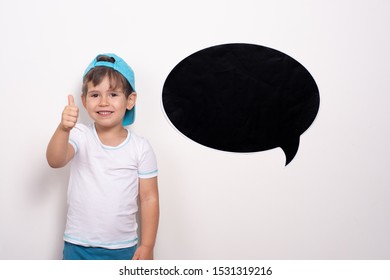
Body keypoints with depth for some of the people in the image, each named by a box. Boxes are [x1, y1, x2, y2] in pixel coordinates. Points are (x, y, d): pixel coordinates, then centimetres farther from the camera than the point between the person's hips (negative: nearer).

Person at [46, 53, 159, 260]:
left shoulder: (141, 148, -6)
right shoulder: (80, 136, -7)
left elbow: (149, 198, -2)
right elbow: (55, 161, -25)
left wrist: (147, 246, -2)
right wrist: (63, 129, -44)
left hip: (123, 248, 0)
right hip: (78, 247, 0)